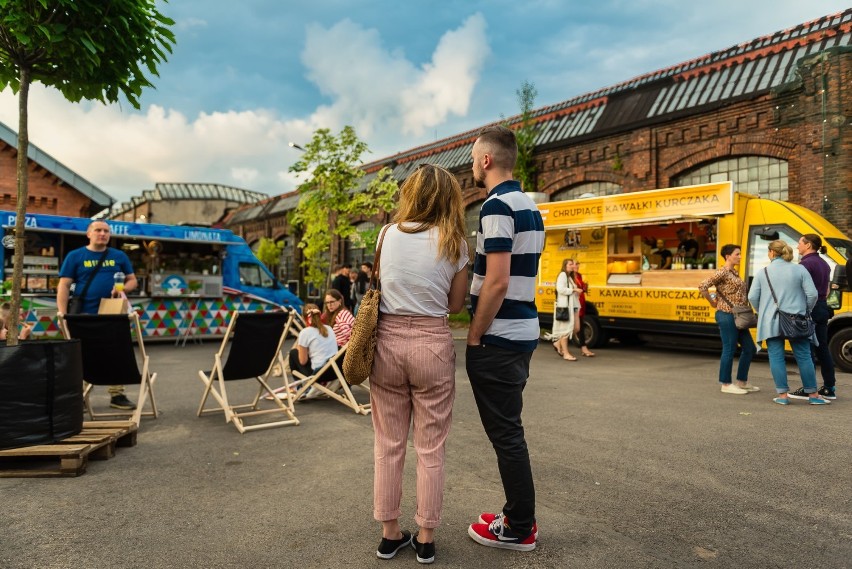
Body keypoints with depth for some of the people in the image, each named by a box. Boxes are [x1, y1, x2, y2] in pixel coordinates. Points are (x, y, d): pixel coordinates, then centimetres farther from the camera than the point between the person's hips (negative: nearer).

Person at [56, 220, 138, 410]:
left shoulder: (119, 256, 10)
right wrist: (62, 313, -10)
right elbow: (64, 285, -1)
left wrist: (123, 289, -9)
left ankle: (117, 395, 13)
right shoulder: (75, 256, 3)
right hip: (84, 315, -2)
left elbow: (132, 280, 14)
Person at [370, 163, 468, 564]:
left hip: (387, 340, 2)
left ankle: (390, 535, 25)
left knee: (388, 446, 13)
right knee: (430, 450, 10)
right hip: (432, 345, -2)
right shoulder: (454, 243, -3)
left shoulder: (388, 235, 3)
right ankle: (425, 539, 21)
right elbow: (455, 304, 2)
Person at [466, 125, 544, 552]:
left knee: (504, 433, 2)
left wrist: (474, 337, -13)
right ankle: (519, 517, 29)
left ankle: (519, 529, 16)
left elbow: (496, 281, -23)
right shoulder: (529, 206, 14)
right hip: (522, 332, 10)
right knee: (509, 429, 17)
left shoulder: (496, 205, -16)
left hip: (498, 337, -9)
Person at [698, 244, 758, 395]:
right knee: (729, 350, -3)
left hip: (738, 317, 9)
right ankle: (726, 384, 8)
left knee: (749, 349, 13)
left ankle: (742, 382, 23)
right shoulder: (723, 273, -12)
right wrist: (713, 303, -12)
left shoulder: (734, 272, 15)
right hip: (727, 316, -9)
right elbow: (702, 286, -21)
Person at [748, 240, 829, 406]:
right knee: (804, 357, 8)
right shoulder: (799, 270, 0)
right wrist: (806, 310, 13)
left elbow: (752, 297, -2)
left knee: (776, 357, 3)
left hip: (771, 322, -1)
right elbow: (812, 294, -4)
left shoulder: (763, 273, -1)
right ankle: (813, 395, 15)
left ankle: (783, 395, 3)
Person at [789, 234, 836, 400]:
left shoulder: (806, 263, -13)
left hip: (809, 310, -9)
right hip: (823, 308, 9)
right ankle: (830, 388, 18)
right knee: (822, 349, 13)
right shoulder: (824, 264, 15)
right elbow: (827, 289, 19)